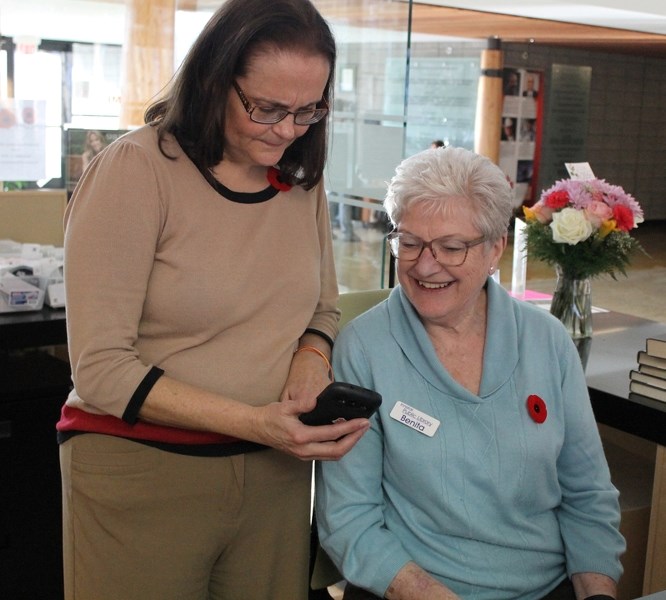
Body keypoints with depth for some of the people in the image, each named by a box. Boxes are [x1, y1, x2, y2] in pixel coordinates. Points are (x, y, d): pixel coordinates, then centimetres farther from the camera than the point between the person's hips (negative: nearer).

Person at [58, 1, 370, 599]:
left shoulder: (302, 178, 3)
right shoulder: (138, 169, -14)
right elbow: (101, 369, -17)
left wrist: (312, 356, -9)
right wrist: (254, 422, -24)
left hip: (274, 473, 5)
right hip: (142, 473, -4)